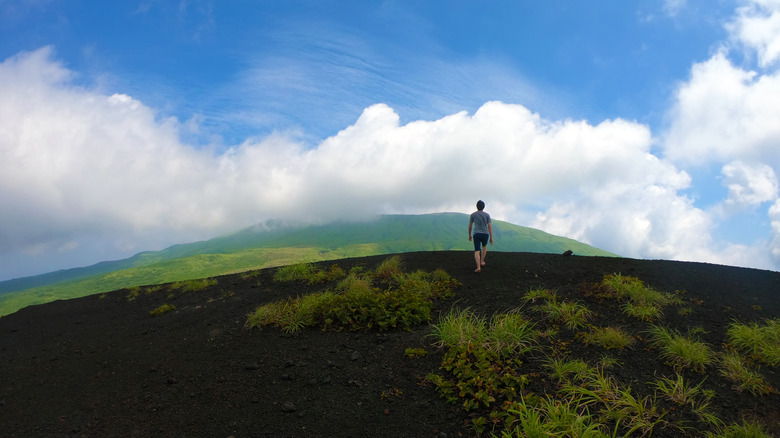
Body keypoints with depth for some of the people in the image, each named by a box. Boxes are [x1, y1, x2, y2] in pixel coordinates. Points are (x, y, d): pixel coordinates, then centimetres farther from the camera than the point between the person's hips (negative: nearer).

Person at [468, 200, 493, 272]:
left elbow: (470, 226, 8)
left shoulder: (473, 215, 1)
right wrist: (491, 237, 0)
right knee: (484, 246, 31)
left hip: (476, 235, -1)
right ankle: (482, 261, 29)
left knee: (477, 251, -2)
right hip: (485, 234, 1)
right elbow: (490, 226, -3)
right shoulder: (487, 215, 0)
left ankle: (478, 267, -18)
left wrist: (469, 235, 22)